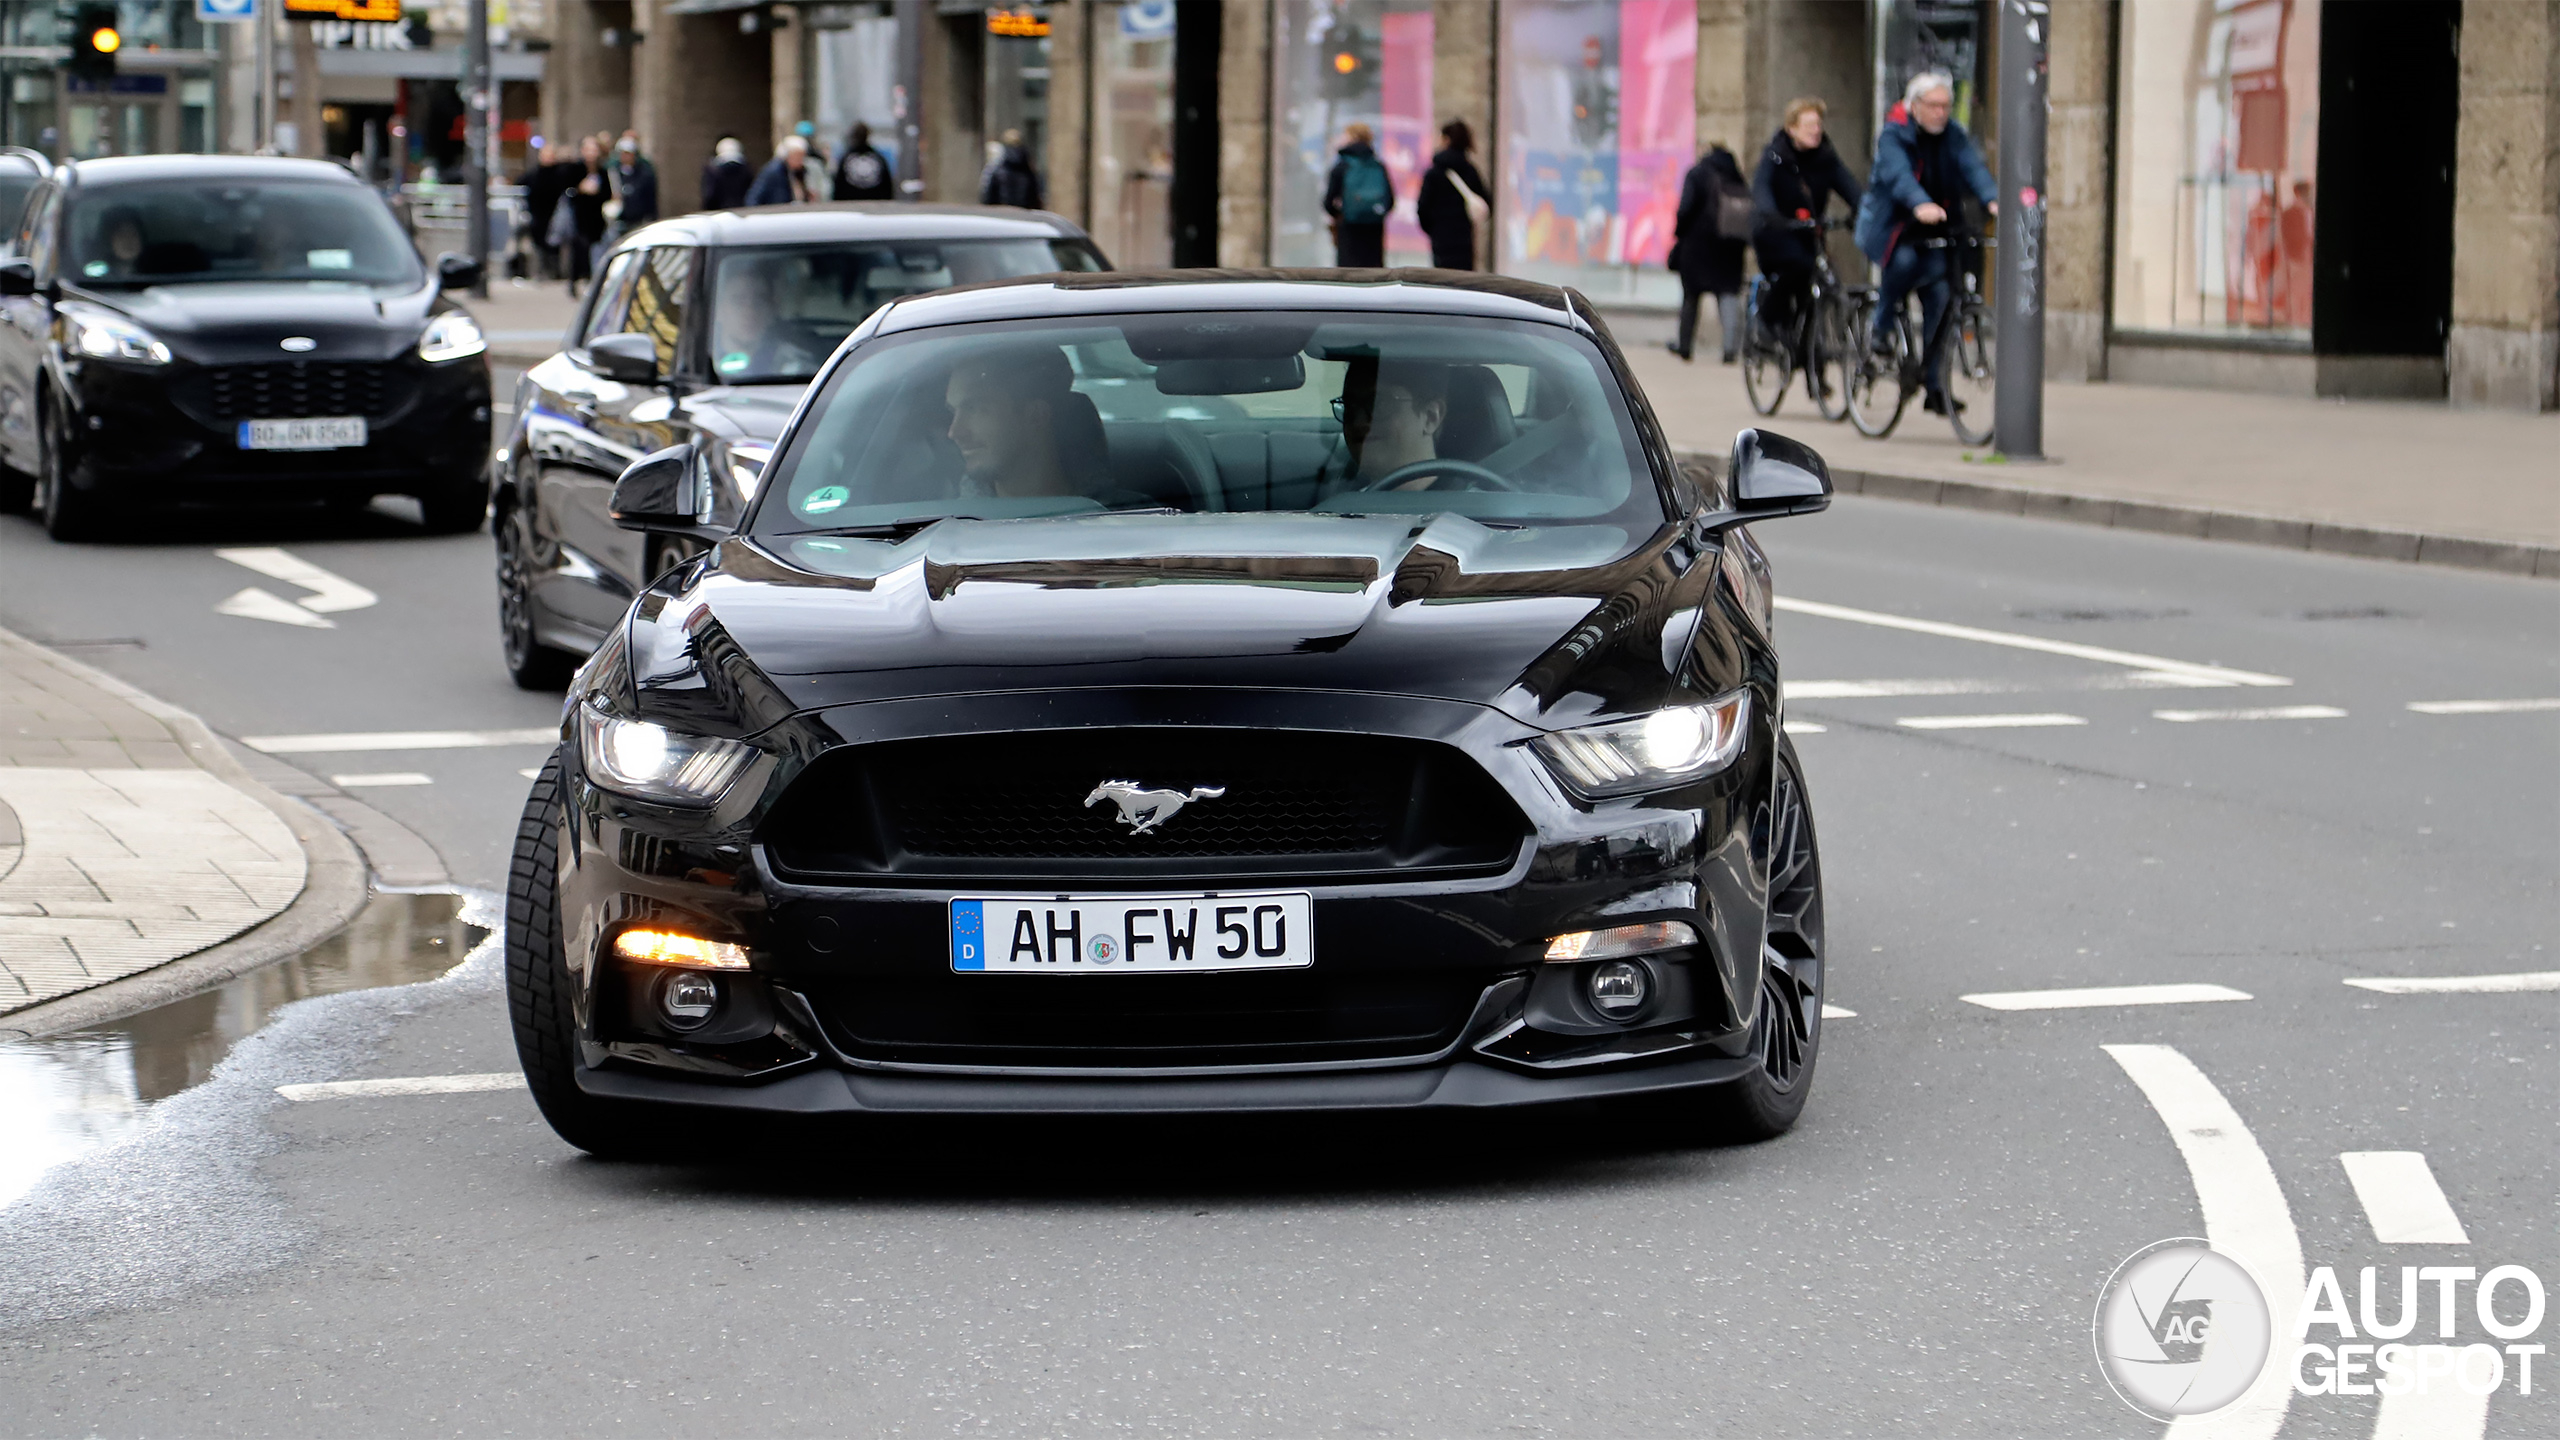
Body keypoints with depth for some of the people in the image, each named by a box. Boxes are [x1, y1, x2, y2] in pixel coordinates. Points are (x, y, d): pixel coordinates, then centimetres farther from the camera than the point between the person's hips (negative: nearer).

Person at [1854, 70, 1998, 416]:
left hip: (1937, 231, 4)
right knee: (1904, 259, -36)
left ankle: (1933, 382, 0)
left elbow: (1974, 168, -17)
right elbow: (1898, 175, -32)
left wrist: (1992, 200, -38)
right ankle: (1881, 329, -13)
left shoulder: (1954, 137, 1)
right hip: (1891, 226, -4)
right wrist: (1921, 205, -52)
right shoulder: (1894, 136, -12)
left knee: (1940, 295, -10)